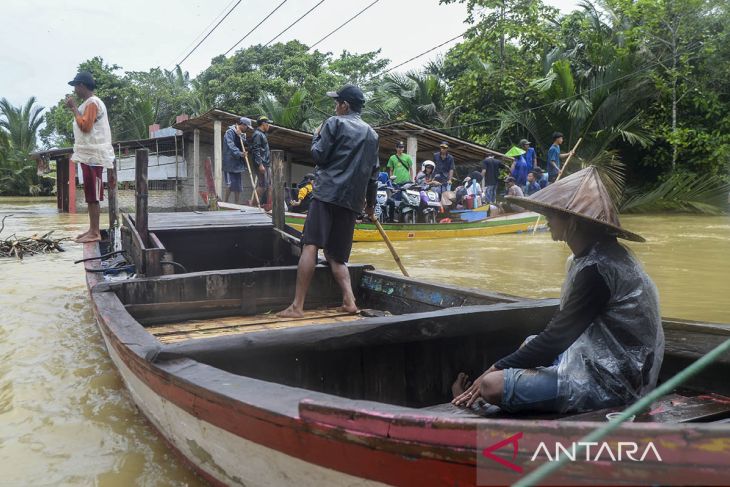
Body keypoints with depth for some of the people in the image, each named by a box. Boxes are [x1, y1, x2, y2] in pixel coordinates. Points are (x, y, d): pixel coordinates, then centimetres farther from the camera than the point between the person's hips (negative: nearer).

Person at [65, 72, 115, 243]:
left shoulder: (92, 103, -12)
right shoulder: (90, 103, 20)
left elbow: (85, 126, -22)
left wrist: (74, 108, -14)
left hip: (93, 155, -11)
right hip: (89, 154, 11)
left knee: (93, 195, -9)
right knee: (90, 194, 11)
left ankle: (95, 233, -7)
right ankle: (92, 230, 16)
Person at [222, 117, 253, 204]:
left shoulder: (242, 134, 19)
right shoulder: (230, 132, -7)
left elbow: (244, 146, 7)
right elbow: (230, 145, -20)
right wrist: (239, 153, -34)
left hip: (239, 163, 8)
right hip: (230, 162, -8)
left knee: (239, 186, 6)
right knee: (231, 183, -14)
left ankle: (236, 205, 11)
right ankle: (225, 202, -4)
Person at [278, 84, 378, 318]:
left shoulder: (334, 123, 1)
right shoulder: (371, 134, 19)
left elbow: (319, 155, -3)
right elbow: (373, 172, 21)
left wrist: (316, 136, 16)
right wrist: (371, 203, 29)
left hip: (328, 193, -6)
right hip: (353, 200, 6)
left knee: (310, 246, -10)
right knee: (336, 254, 13)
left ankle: (297, 306, -15)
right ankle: (349, 300, -3)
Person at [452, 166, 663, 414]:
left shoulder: (596, 268, -23)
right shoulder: (601, 255, 9)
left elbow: (556, 337, -21)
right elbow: (563, 328, 14)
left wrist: (497, 368, -11)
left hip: (610, 383, -11)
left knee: (492, 385, -19)